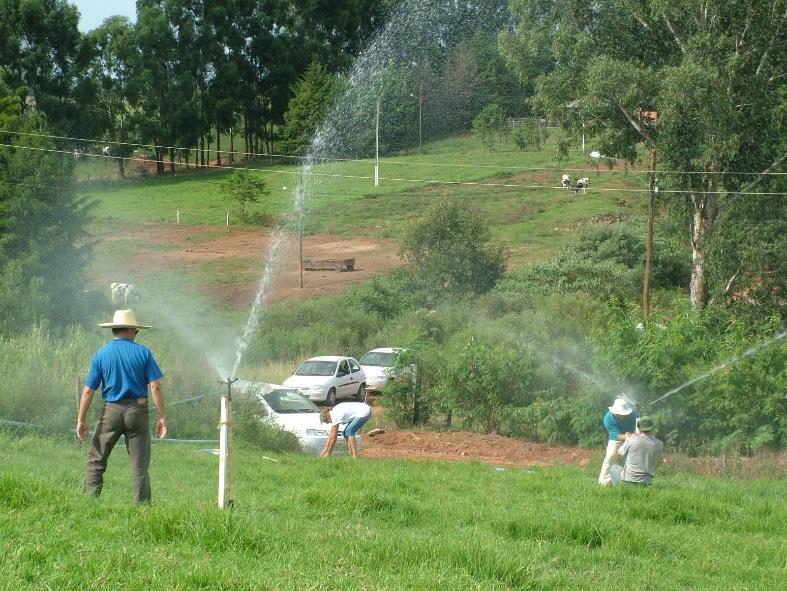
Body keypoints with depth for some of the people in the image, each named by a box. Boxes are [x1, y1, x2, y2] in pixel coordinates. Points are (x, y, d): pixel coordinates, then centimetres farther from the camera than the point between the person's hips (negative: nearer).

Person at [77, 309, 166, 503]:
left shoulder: (101, 354, 1)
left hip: (111, 411, 0)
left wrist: (81, 420, 4)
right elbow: (155, 387, -6)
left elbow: (88, 390, -1)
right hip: (137, 411, 0)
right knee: (140, 466, 4)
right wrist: (162, 417, -2)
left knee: (96, 461, 9)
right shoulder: (143, 352, -1)